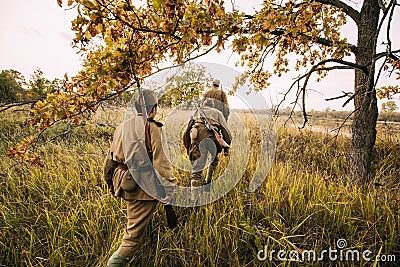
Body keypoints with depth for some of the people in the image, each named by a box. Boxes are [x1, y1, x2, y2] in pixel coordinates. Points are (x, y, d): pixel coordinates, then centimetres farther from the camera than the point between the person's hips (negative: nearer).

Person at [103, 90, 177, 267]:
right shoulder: (153, 129, -13)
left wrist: (111, 184, 26)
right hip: (144, 189, -7)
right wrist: (170, 188, -9)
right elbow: (161, 164, -17)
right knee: (134, 236, 3)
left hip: (125, 185, 8)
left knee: (132, 226, 30)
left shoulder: (122, 127, 8)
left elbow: (110, 160, 15)